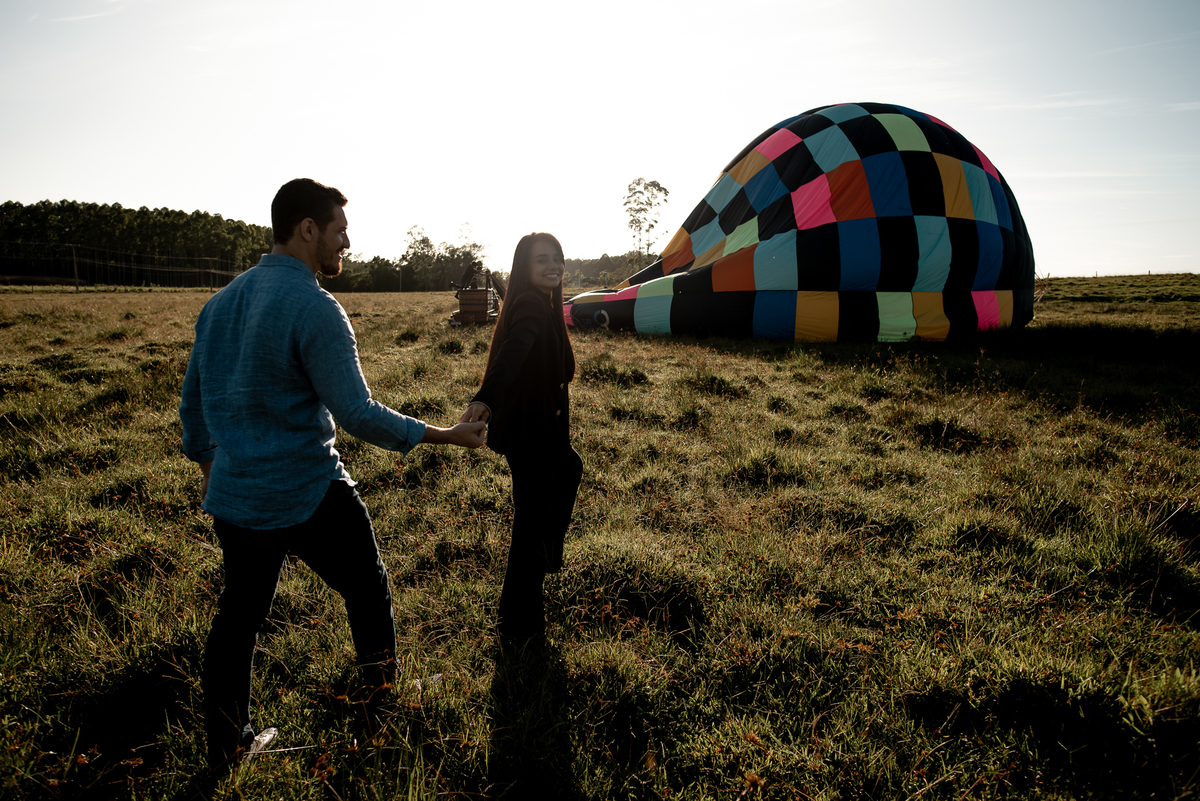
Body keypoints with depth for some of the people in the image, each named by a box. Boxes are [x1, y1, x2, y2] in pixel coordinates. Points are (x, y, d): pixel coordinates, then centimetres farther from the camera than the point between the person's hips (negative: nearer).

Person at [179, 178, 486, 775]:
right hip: (310, 497, -7)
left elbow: (193, 400, 15)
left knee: (239, 615, 19)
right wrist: (447, 436, -13)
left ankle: (225, 748, 32)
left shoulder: (220, 302, 7)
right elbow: (357, 414, -21)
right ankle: (381, 700, 32)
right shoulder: (313, 308, -18)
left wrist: (207, 464, 31)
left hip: (233, 497, 7)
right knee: (367, 591, 15)